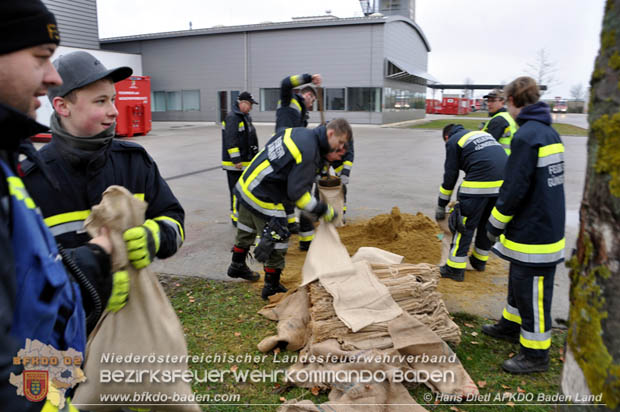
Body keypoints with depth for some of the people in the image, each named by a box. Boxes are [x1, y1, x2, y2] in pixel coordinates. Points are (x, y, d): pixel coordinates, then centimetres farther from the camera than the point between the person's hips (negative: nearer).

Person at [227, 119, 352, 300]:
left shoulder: (298, 132, 3)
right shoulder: (309, 152, -24)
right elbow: (297, 193, -24)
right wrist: (323, 210, -17)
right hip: (263, 199, -10)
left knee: (246, 231, 29)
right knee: (278, 241, 3)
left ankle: (237, 266, 52)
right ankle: (272, 287, 18)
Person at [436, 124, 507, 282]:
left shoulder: (453, 141, 8)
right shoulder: (483, 134, 28)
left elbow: (450, 177, 5)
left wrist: (441, 206, 14)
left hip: (479, 184, -7)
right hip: (503, 182, 7)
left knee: (465, 225, 2)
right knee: (487, 224, 20)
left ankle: (456, 268, 5)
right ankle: (480, 261, 34)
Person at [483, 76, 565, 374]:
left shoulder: (526, 137, -22)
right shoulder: (549, 132, 8)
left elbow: (514, 190, -23)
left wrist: (495, 224, -8)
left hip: (533, 234, -10)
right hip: (549, 224, 10)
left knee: (532, 293, 4)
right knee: (519, 282, 25)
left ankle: (536, 354, 19)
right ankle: (511, 326, 44)